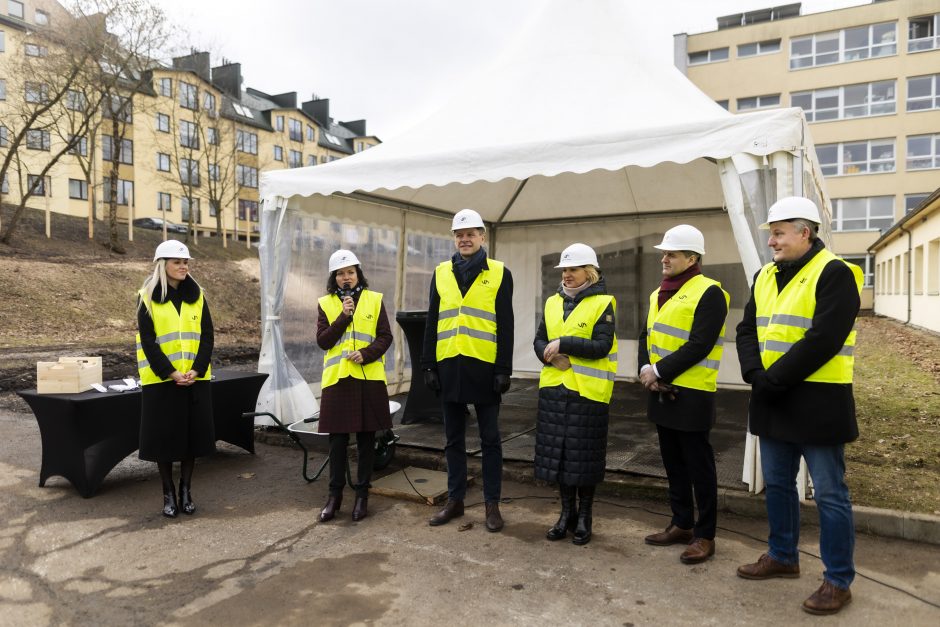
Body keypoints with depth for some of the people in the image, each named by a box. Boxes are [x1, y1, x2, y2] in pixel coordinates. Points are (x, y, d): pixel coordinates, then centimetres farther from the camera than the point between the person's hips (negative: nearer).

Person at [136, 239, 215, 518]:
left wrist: (196, 370, -10)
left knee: (192, 432, 5)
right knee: (164, 435, 2)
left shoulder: (197, 296, 7)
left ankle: (186, 490, 20)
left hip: (195, 378, 3)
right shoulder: (147, 298, -2)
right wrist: (170, 373, -16)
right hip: (161, 379, -2)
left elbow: (207, 337, 3)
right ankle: (169, 493, 16)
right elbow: (148, 341, -7)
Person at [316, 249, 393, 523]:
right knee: (337, 439, 4)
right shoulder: (325, 304, 6)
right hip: (337, 379, 0)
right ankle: (335, 493, 18)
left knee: (366, 438, 6)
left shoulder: (374, 300, 5)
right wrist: (343, 316, -13)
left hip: (369, 379, 0)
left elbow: (385, 337, 0)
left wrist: (365, 354, -15)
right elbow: (322, 341, -3)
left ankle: (362, 494, 18)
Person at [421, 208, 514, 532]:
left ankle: (492, 503, 17)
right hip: (449, 367, 3)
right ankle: (455, 500, 24)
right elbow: (432, 323, 10)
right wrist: (429, 366, 4)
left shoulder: (500, 273, 1)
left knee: (490, 439, 7)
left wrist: (504, 370, -7)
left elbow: (506, 326, -2)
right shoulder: (441, 273, 9)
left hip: (484, 367, -3)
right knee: (453, 439, 12)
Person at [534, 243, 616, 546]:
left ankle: (584, 517, 21)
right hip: (554, 388, 5)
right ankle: (567, 513, 26)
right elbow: (539, 340, 11)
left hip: (588, 391, -5)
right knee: (558, 452, 10)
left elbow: (602, 346, -15)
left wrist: (563, 344, -19)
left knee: (585, 455, 4)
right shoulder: (553, 302, 11)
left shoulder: (603, 303, -5)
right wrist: (551, 356, -10)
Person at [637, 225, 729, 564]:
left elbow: (699, 346, -19)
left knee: (698, 466, 2)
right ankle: (682, 524, 29)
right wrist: (645, 370, -6)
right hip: (661, 391, 8)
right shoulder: (659, 294, 14)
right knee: (673, 463, 16)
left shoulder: (709, 292, -11)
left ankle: (705, 535, 15)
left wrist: (659, 371, -17)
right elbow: (646, 336, 12)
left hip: (691, 393, -8)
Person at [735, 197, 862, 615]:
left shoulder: (834, 275, -11)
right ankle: (782, 557, 35)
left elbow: (822, 341, -21)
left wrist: (773, 379, -19)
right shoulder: (765, 277, 12)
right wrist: (754, 374, -10)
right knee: (777, 484, 18)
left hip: (816, 402, -8)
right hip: (773, 402, 8)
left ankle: (838, 581, 17)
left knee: (829, 494, 3)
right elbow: (747, 330, 8)